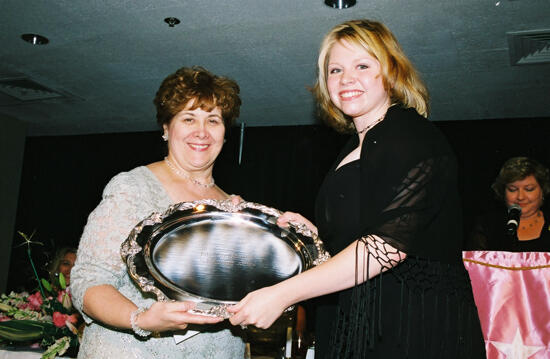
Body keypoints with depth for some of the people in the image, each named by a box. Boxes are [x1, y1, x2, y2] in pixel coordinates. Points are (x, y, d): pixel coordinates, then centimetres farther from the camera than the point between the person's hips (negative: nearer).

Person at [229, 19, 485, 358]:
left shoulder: (415, 137, -11)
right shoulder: (353, 151, 15)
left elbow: (390, 244, -24)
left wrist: (282, 294, -26)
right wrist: (315, 234, 1)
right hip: (355, 324, 7)